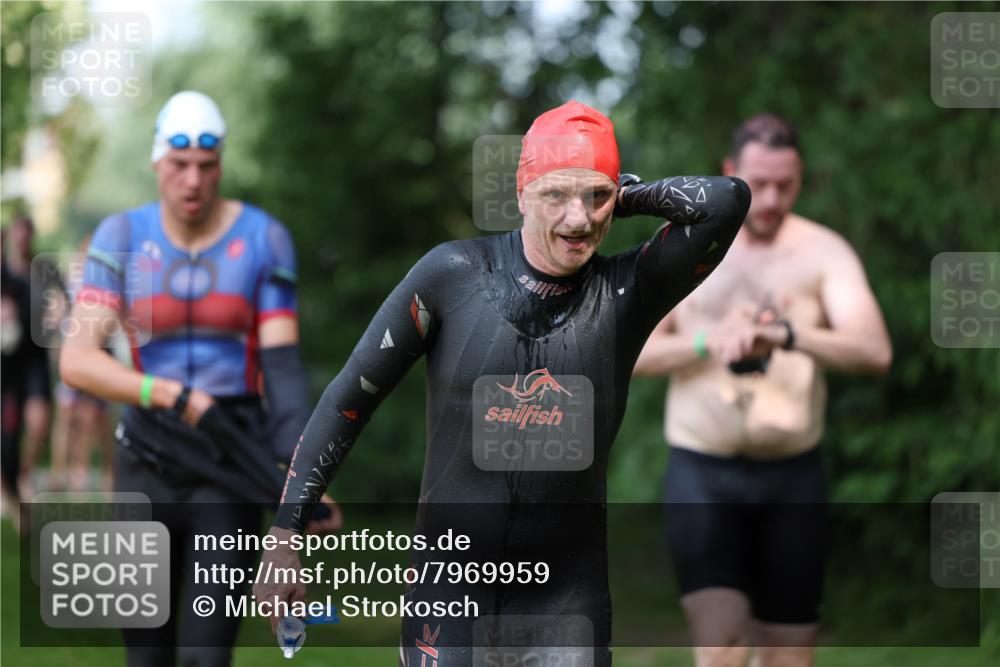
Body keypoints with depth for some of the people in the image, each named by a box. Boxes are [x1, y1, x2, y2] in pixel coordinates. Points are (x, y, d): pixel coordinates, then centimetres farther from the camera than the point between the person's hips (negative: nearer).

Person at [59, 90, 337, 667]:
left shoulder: (262, 239, -2)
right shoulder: (124, 237, 0)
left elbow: (282, 366, -6)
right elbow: (77, 361, -10)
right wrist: (177, 398, -22)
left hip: (230, 466, -2)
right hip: (148, 461, 2)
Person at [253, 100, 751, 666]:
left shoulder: (626, 295, -3)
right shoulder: (453, 274, -4)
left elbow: (729, 199, -15)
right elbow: (351, 398, 1)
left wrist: (620, 196, -3)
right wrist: (286, 534, -2)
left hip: (568, 596, 1)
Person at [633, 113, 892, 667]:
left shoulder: (823, 252, 1)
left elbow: (874, 351, -13)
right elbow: (631, 353, 1)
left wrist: (786, 335, -30)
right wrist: (708, 341, -16)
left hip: (791, 475, 1)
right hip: (702, 472, -1)